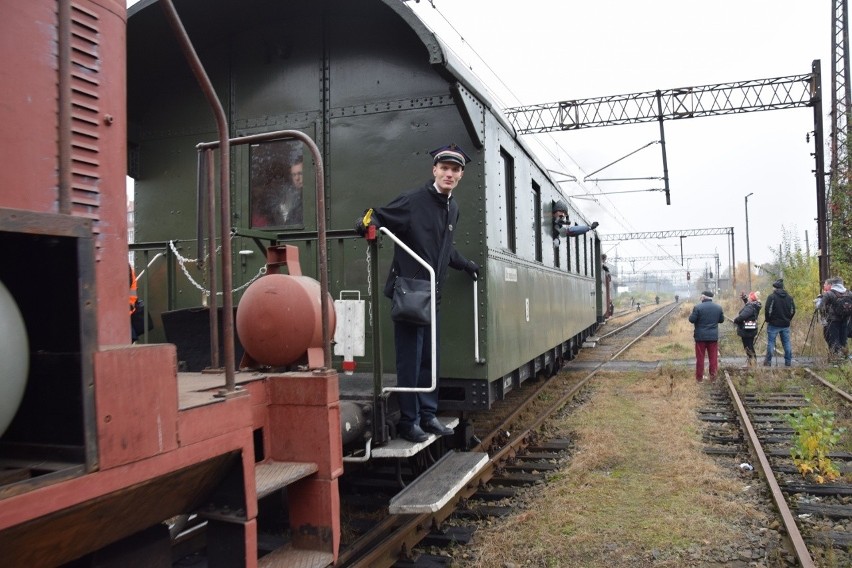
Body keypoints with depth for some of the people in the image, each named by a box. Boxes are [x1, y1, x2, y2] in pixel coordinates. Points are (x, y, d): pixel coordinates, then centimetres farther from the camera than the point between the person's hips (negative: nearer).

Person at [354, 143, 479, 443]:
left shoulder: (452, 209, 14)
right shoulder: (413, 200, -11)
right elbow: (380, 216, -10)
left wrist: (466, 265, 36)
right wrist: (367, 221, -31)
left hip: (432, 295, 8)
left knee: (430, 359, 13)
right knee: (410, 359, -3)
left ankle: (427, 415, 25)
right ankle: (408, 421, 9)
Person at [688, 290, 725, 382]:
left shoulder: (698, 307, -13)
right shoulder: (718, 307, 0)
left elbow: (692, 320, -13)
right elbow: (721, 320, 10)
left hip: (700, 336, -3)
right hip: (713, 336, 3)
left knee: (700, 357, 6)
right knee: (713, 357, 11)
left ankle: (699, 377, 12)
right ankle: (713, 376, 15)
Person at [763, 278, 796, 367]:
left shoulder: (772, 297, -10)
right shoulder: (789, 297, 6)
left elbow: (768, 310, -12)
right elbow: (793, 310, 9)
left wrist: (768, 320, 1)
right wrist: (788, 319, 17)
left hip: (774, 324, -5)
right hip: (785, 324, 5)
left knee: (770, 343, 0)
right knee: (786, 343, 10)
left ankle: (768, 361, 1)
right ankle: (788, 362, 13)